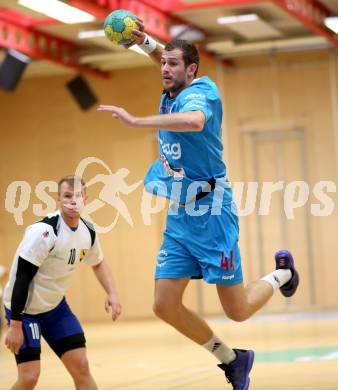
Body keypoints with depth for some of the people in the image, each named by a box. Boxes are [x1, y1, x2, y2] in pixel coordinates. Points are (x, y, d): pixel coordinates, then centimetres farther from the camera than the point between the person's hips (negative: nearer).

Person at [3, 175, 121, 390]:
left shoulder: (88, 232, -3)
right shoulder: (44, 231, -26)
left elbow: (98, 262, 19)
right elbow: (21, 279, -25)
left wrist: (112, 293, 4)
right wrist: (15, 326, -26)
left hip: (55, 306, 7)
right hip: (25, 308, -7)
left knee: (81, 366, 0)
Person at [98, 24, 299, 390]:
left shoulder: (201, 91, -16)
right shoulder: (170, 94, 8)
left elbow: (194, 121, -41)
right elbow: (163, 56, 29)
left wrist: (136, 121, -41)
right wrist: (144, 40, 8)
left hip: (210, 214, -8)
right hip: (178, 218, 8)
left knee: (238, 311, -2)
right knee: (165, 305, 0)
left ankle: (280, 273, 30)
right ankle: (231, 360, 19)